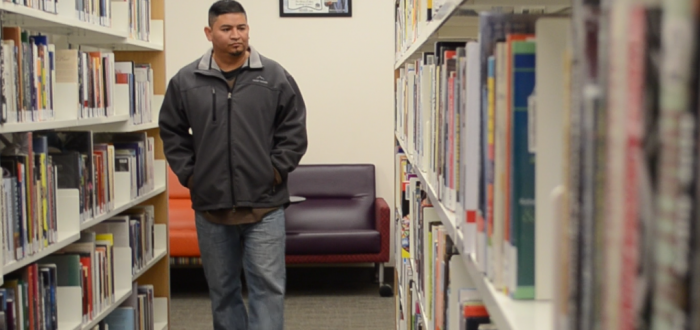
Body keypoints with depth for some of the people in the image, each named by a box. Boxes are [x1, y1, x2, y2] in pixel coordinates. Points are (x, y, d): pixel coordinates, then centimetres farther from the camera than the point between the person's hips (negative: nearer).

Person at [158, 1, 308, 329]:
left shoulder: (275, 76, -1)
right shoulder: (186, 80, 2)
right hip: (210, 205, 2)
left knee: (268, 286, -4)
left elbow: (294, 129, 3)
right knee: (221, 289, 13)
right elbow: (172, 132, 10)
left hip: (264, 205, -2)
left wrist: (277, 170, -4)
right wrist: (188, 173, 2)